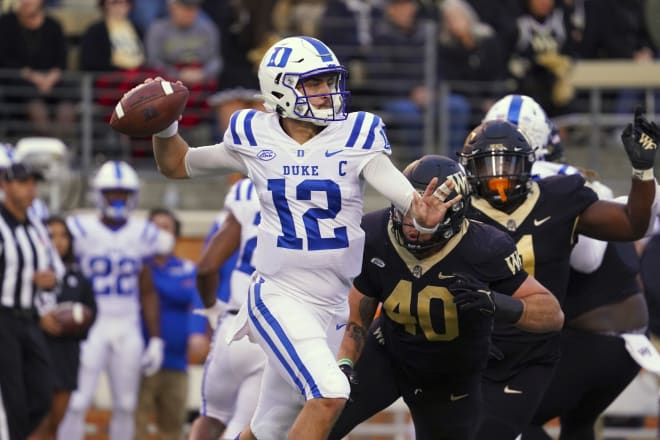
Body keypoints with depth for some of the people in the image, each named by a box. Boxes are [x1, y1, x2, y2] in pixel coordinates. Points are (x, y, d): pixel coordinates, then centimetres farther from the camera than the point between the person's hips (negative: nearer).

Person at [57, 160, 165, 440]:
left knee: (125, 405, 7)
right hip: (90, 328, -4)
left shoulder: (143, 235, 6)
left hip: (128, 331, 4)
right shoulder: (81, 231, -5)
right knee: (77, 404, -11)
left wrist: (155, 339, 8)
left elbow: (148, 293, 11)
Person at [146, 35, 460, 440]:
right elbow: (178, 165, 13)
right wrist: (164, 126, -6)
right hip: (280, 297, -3)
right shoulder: (255, 138, -2)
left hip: (332, 307, 3)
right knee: (329, 393, -25)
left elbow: (409, 199, -16)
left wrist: (423, 216, -39)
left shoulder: (355, 137, -4)